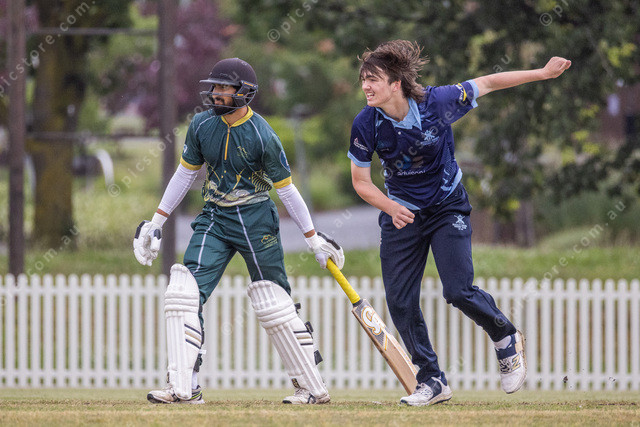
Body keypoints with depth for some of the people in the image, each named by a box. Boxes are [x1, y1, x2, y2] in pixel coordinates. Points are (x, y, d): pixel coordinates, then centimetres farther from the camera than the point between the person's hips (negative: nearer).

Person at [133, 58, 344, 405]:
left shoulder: (263, 136, -15)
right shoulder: (202, 125, -1)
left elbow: (286, 190, -7)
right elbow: (185, 173, 11)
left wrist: (314, 239, -3)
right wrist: (156, 222, 12)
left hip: (255, 220, -5)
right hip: (214, 219, 5)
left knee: (274, 305, -1)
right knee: (183, 293, -11)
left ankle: (314, 387, 11)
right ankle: (183, 387, -11)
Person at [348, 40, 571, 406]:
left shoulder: (437, 102, -23)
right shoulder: (366, 124, -16)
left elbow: (488, 84, -9)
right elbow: (361, 181, -5)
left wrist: (543, 73, -5)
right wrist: (392, 208, -23)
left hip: (447, 207, -3)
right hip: (402, 211, 3)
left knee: (459, 291, -16)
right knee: (400, 301, -4)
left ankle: (507, 338, 15)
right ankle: (433, 382, 12)